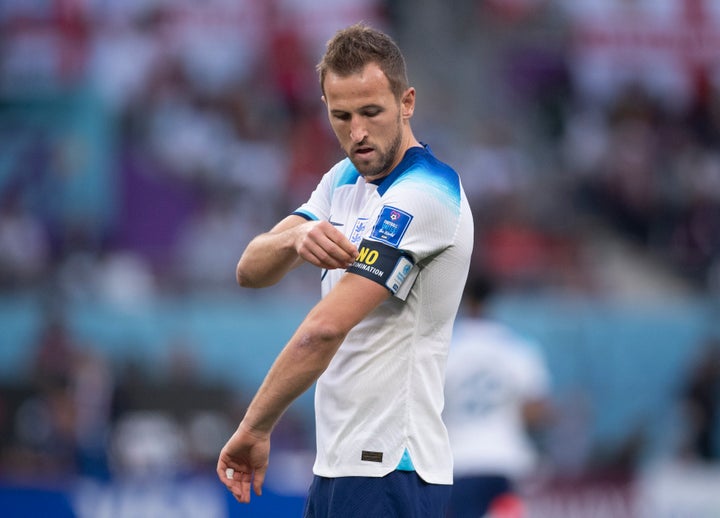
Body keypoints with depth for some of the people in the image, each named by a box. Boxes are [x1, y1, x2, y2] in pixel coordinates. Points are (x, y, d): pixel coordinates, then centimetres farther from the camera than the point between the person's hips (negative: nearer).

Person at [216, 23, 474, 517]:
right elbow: (251, 270, 3)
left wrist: (254, 429, -17)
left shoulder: (423, 196, -18)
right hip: (339, 464, 9)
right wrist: (296, 239, -19)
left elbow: (324, 329, -23)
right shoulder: (345, 179, 12)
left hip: (389, 474, -9)